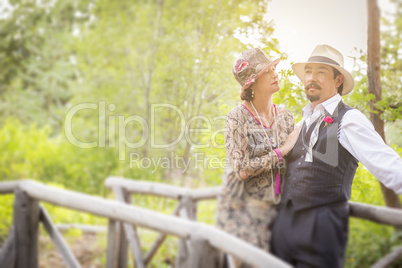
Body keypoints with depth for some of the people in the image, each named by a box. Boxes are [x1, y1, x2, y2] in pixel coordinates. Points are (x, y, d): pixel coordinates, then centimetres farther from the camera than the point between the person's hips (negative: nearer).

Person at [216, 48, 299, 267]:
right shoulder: (238, 117, -9)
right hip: (242, 208, -4)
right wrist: (282, 151, -12)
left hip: (275, 207, 5)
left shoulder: (285, 116, 7)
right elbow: (242, 169, -17)